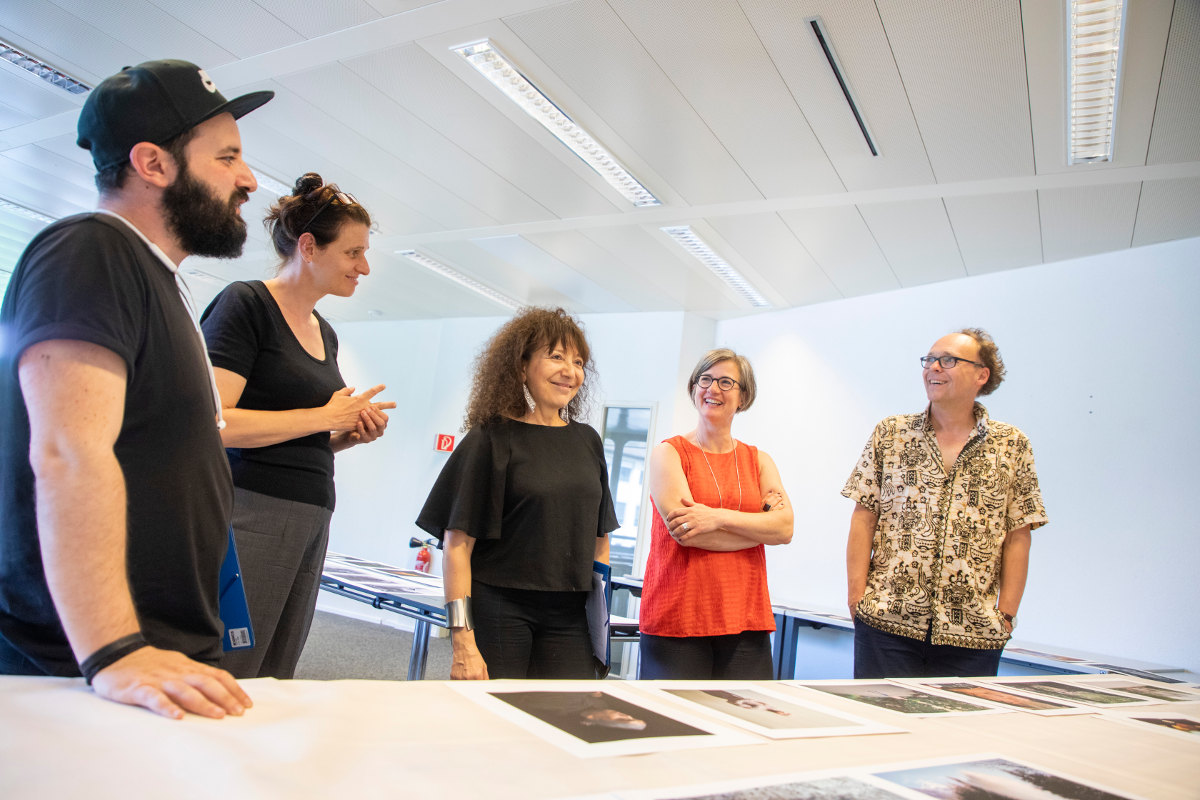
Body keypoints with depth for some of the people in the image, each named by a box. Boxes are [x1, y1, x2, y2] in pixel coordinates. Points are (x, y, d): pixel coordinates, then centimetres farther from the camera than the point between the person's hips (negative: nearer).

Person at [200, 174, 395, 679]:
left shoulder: (324, 333, 19)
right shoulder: (245, 303, -4)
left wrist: (350, 434, 8)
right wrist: (326, 416, -10)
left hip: (311, 519, 8)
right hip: (249, 513, -8)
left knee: (273, 683, 11)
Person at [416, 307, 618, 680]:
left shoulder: (587, 441, 9)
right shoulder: (491, 439, -5)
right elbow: (457, 544, -10)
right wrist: (462, 637, -16)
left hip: (570, 619, 4)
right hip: (497, 613, -4)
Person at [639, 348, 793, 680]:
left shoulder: (758, 460, 14)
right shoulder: (669, 453, 2)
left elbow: (785, 528, -1)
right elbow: (681, 530, -11)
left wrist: (718, 517, -14)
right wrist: (759, 526, -4)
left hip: (746, 619, 3)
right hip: (677, 618, -3)